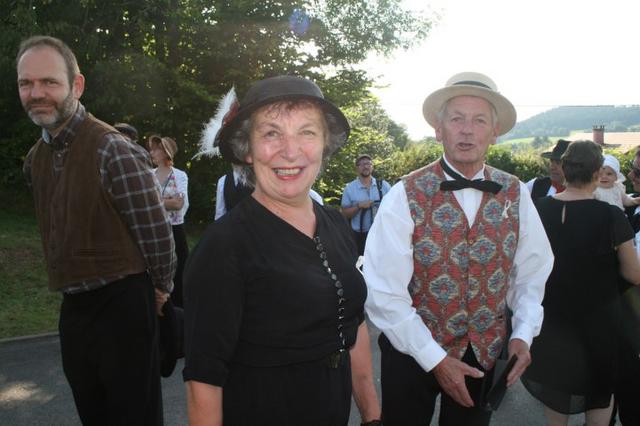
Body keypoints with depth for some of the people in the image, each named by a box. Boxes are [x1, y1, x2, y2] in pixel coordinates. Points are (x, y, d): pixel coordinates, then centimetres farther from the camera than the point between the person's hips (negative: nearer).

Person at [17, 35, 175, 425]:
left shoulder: (114, 152, -18)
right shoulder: (36, 158, 8)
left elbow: (157, 234, -14)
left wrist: (160, 290, -1)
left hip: (121, 306, -7)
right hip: (73, 308, 8)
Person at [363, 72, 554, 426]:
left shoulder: (514, 194, -4)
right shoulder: (406, 196, -16)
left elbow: (532, 272, 5)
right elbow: (384, 291, -17)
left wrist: (523, 334, -7)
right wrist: (434, 359, -16)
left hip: (487, 353, 3)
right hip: (412, 353, -3)